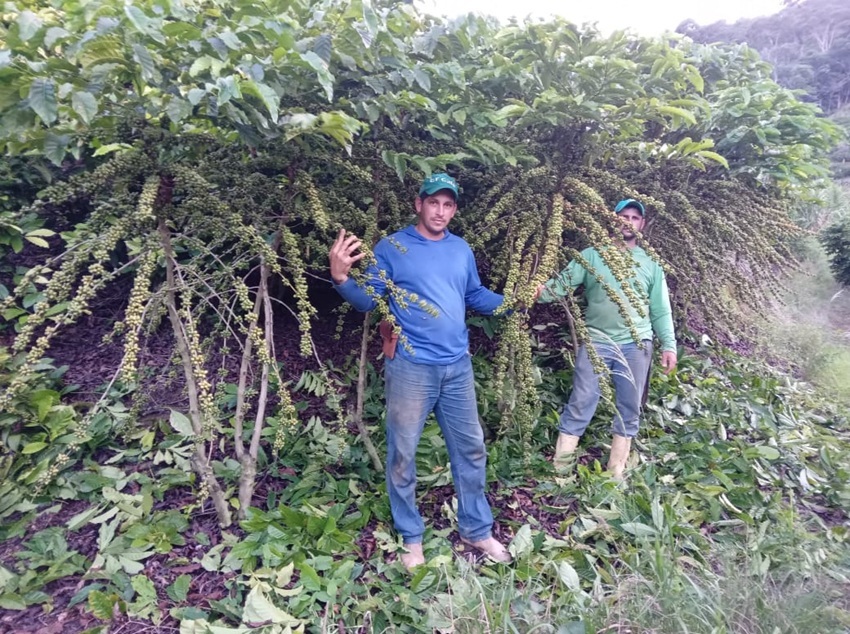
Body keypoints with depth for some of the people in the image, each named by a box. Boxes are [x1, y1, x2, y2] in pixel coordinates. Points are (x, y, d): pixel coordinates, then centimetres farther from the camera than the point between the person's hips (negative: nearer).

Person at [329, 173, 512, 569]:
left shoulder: (462, 250, 9)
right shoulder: (391, 248, -5)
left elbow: (476, 296, 18)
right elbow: (369, 301, -8)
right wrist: (341, 279, -25)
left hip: (458, 366, 5)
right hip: (411, 367, -4)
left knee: (471, 449, 14)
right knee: (403, 454, 6)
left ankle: (476, 530, 33)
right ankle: (410, 537, 27)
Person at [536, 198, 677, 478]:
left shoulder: (650, 264, 11)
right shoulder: (592, 255, 4)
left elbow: (661, 310, 12)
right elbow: (564, 282, -8)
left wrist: (669, 345, 4)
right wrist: (541, 291, -29)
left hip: (636, 345, 3)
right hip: (596, 342, -3)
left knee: (629, 412, 10)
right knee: (579, 407, -2)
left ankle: (615, 474, 23)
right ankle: (559, 472, 4)